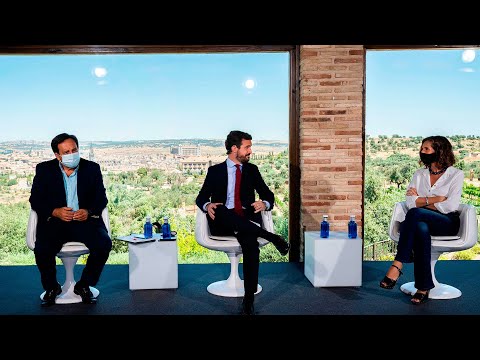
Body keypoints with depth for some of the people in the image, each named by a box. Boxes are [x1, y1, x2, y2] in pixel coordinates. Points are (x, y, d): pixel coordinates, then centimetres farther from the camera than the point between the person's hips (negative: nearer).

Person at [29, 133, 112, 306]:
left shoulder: (92, 168, 7)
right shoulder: (44, 169, 6)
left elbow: (101, 198, 6)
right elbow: (35, 199, 3)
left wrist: (89, 212, -15)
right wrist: (55, 211, -15)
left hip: (85, 220, 1)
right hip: (54, 221, 0)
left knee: (104, 244, -26)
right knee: (42, 250, -28)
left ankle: (84, 285, 0)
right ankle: (51, 287, 5)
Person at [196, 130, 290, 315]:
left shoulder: (252, 170, 17)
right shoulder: (215, 171, 12)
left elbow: (268, 195, 14)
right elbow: (201, 197, 8)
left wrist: (264, 203, -12)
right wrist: (207, 206, -17)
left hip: (246, 220, 1)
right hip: (222, 223, 0)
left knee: (250, 245, -33)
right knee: (218, 210, -37)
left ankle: (248, 302, -26)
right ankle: (272, 237, -33)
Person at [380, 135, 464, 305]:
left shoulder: (456, 174, 3)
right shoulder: (419, 174, 16)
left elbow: (450, 206, -10)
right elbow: (410, 202, 2)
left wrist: (421, 201, -4)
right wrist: (434, 199, -7)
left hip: (447, 223, -3)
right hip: (422, 221, 3)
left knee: (415, 213, -35)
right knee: (421, 229, -37)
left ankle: (397, 265, -36)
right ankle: (424, 287, -35)